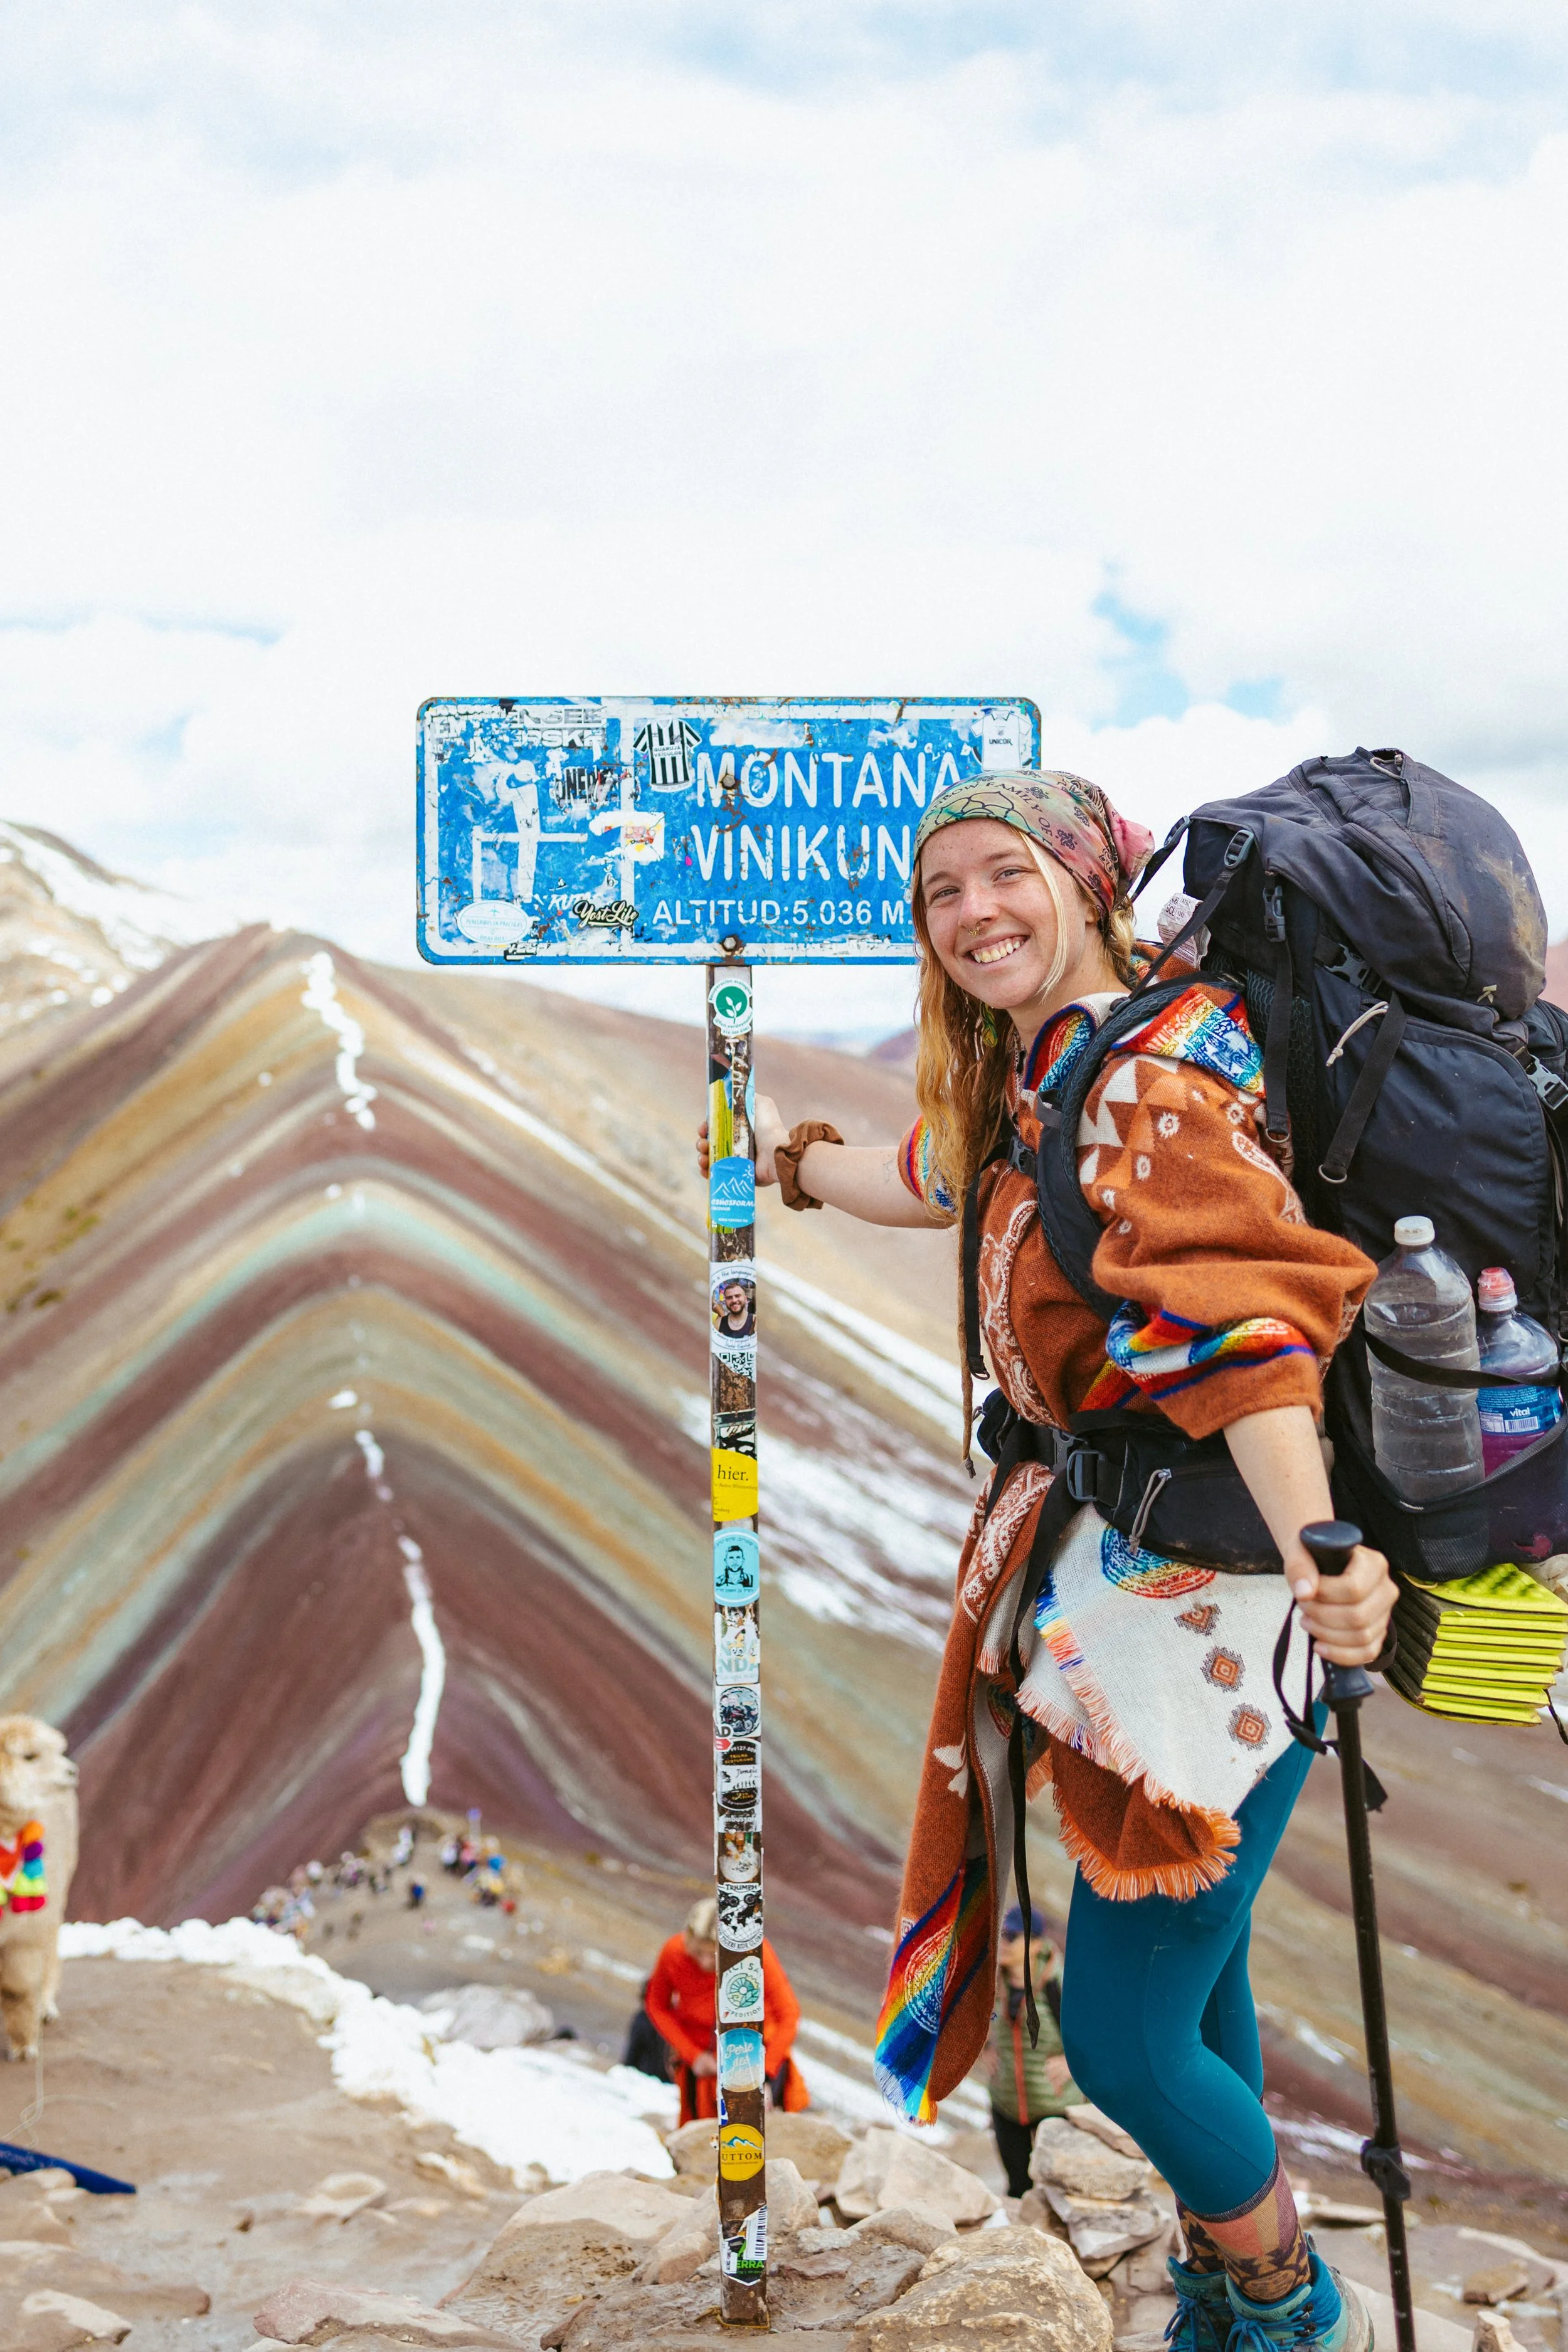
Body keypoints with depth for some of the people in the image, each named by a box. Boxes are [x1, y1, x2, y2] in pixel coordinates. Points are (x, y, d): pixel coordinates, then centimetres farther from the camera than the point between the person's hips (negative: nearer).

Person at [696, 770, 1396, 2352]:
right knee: (1190, 1980, 23)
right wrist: (788, 1158, 46)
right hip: (1117, 1580, 10)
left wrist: (1316, 1553, -48)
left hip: (1204, 1604, -10)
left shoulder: (1150, 1076, -19)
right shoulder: (1038, 1084, 10)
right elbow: (941, 1180, 31)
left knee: (1126, 2043, -2)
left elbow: (1242, 1325, -33)